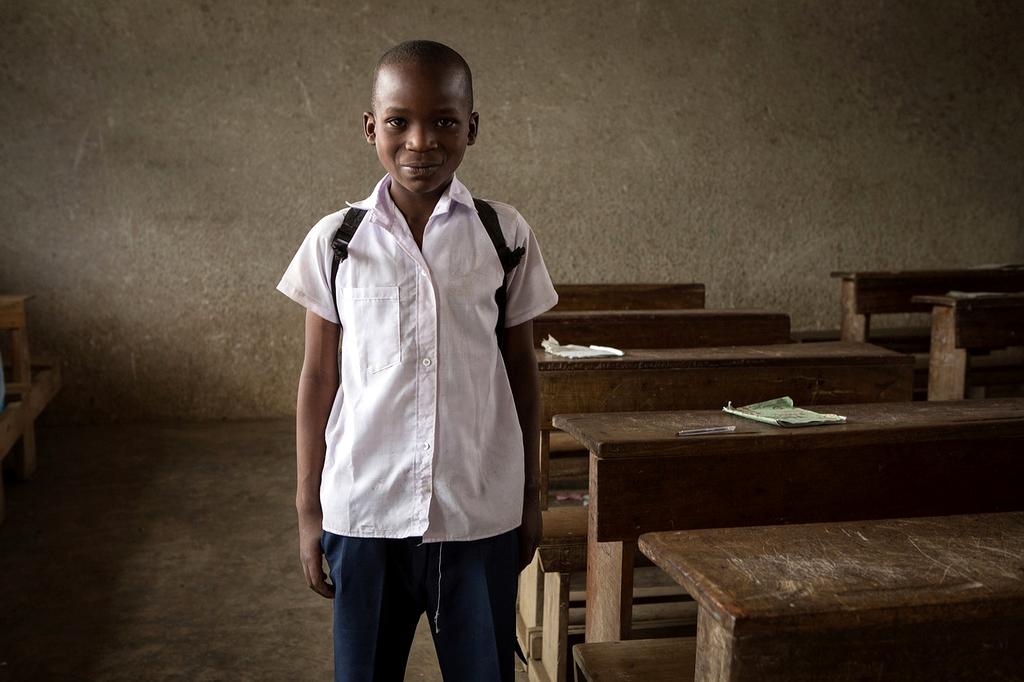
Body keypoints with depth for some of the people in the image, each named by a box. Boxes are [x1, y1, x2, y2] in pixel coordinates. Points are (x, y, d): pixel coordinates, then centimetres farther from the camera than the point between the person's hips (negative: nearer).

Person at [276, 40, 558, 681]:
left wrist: (531, 494, 9)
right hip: (363, 508, 0)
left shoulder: (506, 234, -1)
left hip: (481, 511, 0)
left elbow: (521, 370, 6)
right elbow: (319, 376, 3)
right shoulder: (336, 239, -2)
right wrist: (308, 505, 5)